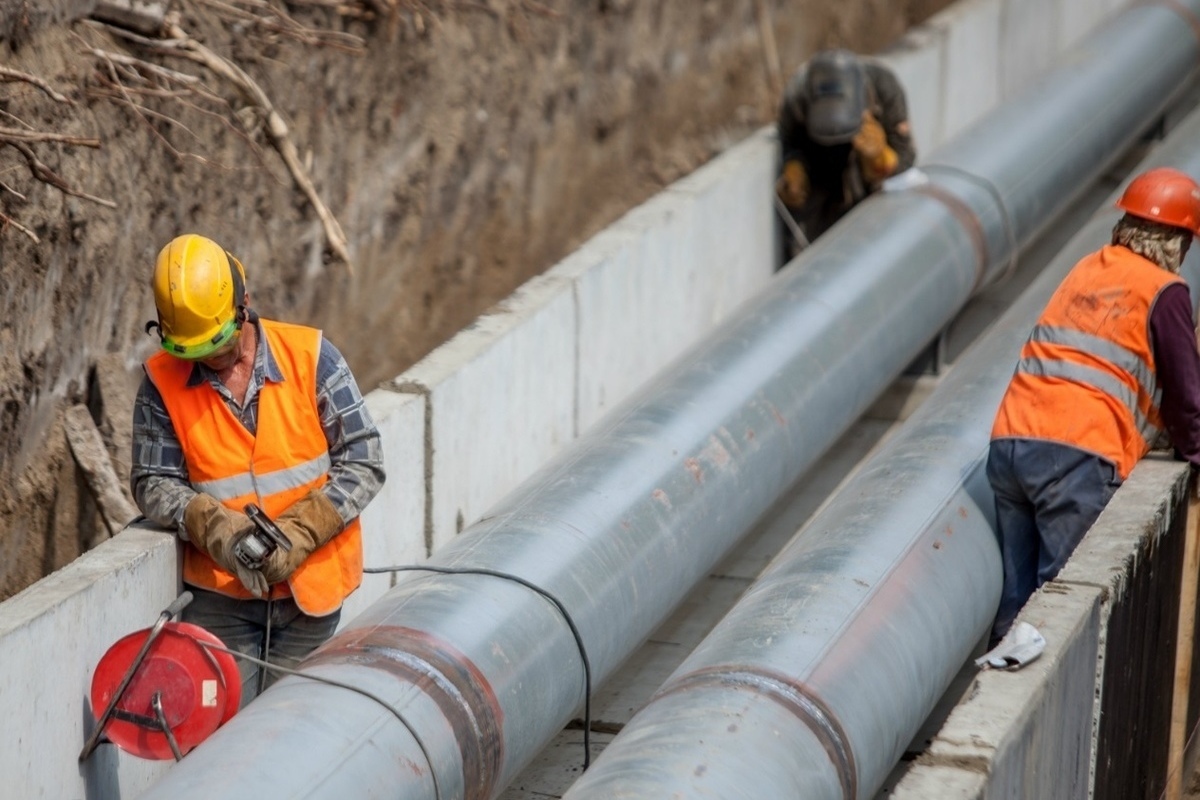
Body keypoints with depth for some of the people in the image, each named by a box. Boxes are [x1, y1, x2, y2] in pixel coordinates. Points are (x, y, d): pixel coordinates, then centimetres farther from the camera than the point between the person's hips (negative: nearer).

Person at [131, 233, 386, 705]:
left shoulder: (310, 357, -7)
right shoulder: (162, 382, -4)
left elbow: (363, 462, -6)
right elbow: (153, 485, -2)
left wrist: (299, 533, -18)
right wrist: (213, 526, -21)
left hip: (311, 591, 0)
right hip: (220, 597, 1)